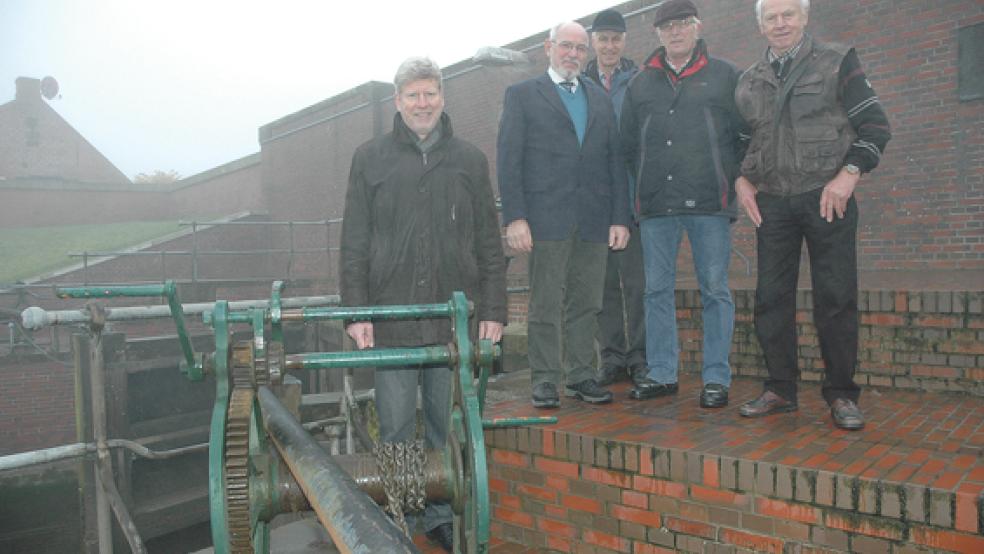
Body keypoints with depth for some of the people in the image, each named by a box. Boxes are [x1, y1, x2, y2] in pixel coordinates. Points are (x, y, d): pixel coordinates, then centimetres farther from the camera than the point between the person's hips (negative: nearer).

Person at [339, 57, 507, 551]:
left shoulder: (469, 160, 10)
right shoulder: (370, 158, 7)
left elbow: (489, 244, 9)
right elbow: (354, 244, 4)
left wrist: (493, 310, 3)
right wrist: (356, 312, -3)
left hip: (454, 317, 1)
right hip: (391, 319, -1)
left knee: (446, 427, 10)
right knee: (396, 430, 5)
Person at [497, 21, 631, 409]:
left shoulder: (600, 99, 19)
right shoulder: (522, 94, 7)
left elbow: (615, 160, 13)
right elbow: (508, 160, -1)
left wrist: (620, 217, 4)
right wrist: (514, 217, -11)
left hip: (594, 220, 4)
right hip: (546, 217, -4)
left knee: (586, 304, 7)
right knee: (545, 304, 0)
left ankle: (581, 376, 17)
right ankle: (545, 381, 9)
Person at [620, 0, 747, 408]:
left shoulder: (725, 76, 8)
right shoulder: (640, 84, 14)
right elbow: (628, 142, 18)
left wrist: (730, 176, 3)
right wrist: (651, 177, 11)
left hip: (709, 204, -2)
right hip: (656, 205, 3)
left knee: (715, 291, 0)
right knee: (657, 291, 5)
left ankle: (716, 377, 9)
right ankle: (661, 374, 15)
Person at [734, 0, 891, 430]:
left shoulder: (837, 62, 5)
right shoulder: (748, 81, 14)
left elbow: (875, 125, 1)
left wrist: (849, 175, -12)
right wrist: (742, 180, 4)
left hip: (827, 197, -3)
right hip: (771, 202, 3)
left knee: (836, 298, -3)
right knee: (772, 297, 4)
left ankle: (841, 394, 9)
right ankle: (780, 389, 15)